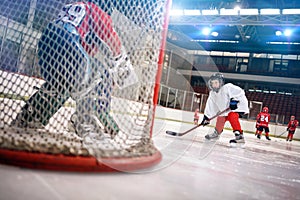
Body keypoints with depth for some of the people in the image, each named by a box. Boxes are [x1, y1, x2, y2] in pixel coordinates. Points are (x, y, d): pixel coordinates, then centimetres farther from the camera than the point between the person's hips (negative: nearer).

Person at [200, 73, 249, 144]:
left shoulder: (227, 87, -24)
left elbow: (239, 92, -29)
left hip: (239, 105, -8)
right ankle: (216, 132, 35)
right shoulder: (212, 94, -2)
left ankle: (239, 136, -31)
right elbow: (210, 106, 2)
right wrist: (206, 117, -1)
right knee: (220, 119, 8)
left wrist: (234, 100, -38)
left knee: (232, 117, -29)